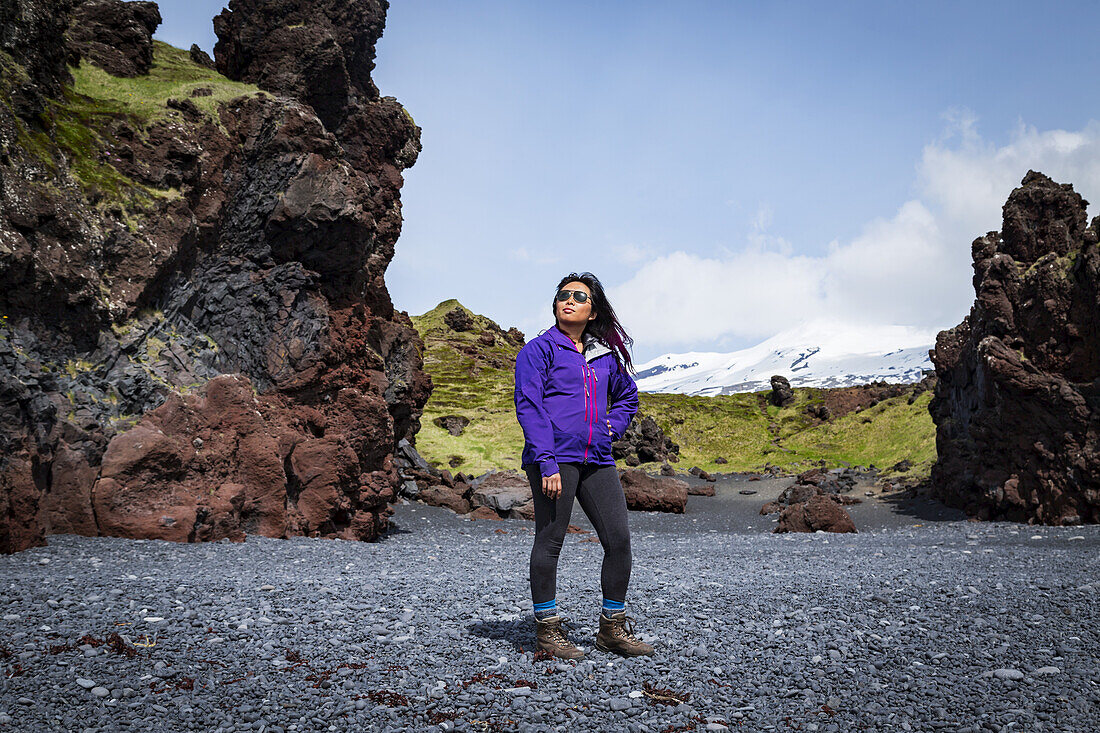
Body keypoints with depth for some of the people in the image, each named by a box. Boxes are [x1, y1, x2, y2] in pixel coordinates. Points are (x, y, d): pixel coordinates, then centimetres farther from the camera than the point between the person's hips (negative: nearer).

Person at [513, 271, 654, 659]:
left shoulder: (606, 354, 17)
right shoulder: (540, 348, 1)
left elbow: (628, 396, 33)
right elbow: (528, 406, -8)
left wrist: (612, 427, 13)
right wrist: (546, 463, -16)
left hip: (598, 460, 6)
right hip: (555, 458, -5)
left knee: (619, 539, 3)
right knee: (549, 542, 1)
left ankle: (612, 627, 17)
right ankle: (547, 629, 14)